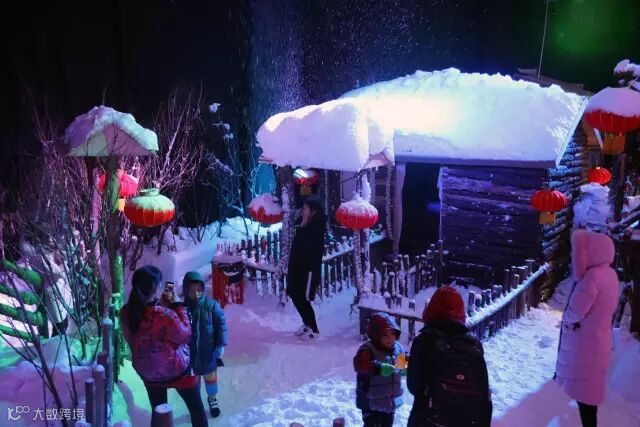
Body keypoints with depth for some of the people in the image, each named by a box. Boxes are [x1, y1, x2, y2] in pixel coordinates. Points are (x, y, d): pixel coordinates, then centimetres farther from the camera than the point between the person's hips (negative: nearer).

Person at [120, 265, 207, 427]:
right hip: (176, 370, -5)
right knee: (196, 408, 18)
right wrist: (178, 306, -11)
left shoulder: (125, 313, -17)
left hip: (147, 372, 5)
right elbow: (185, 336, -18)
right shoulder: (165, 315, -34)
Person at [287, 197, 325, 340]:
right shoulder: (306, 226, 9)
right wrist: (291, 267, 12)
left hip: (309, 269, -9)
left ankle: (313, 329, 11)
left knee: (303, 299, -4)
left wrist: (303, 225, -21)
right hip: (298, 268, 9)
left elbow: (306, 245, -26)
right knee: (295, 297, 13)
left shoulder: (316, 228, -15)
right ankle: (307, 324, 30)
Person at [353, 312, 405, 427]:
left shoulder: (398, 348, 1)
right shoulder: (368, 349, -20)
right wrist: (379, 368, -47)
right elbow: (359, 364, -37)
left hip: (391, 399, 7)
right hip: (371, 401, -7)